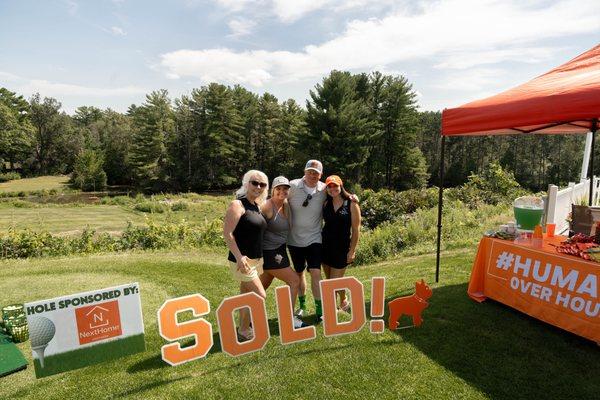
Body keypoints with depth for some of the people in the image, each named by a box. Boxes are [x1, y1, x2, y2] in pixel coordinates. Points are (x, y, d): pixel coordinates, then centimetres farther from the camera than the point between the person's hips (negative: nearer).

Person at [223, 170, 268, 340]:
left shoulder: (257, 206, 9)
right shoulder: (237, 205, -14)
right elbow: (227, 233, -20)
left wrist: (259, 257, 16)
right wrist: (239, 257, -27)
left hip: (256, 259, 8)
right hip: (242, 261, -8)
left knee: (247, 295, 17)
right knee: (260, 295, -7)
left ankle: (243, 327, 31)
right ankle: (244, 330, 11)